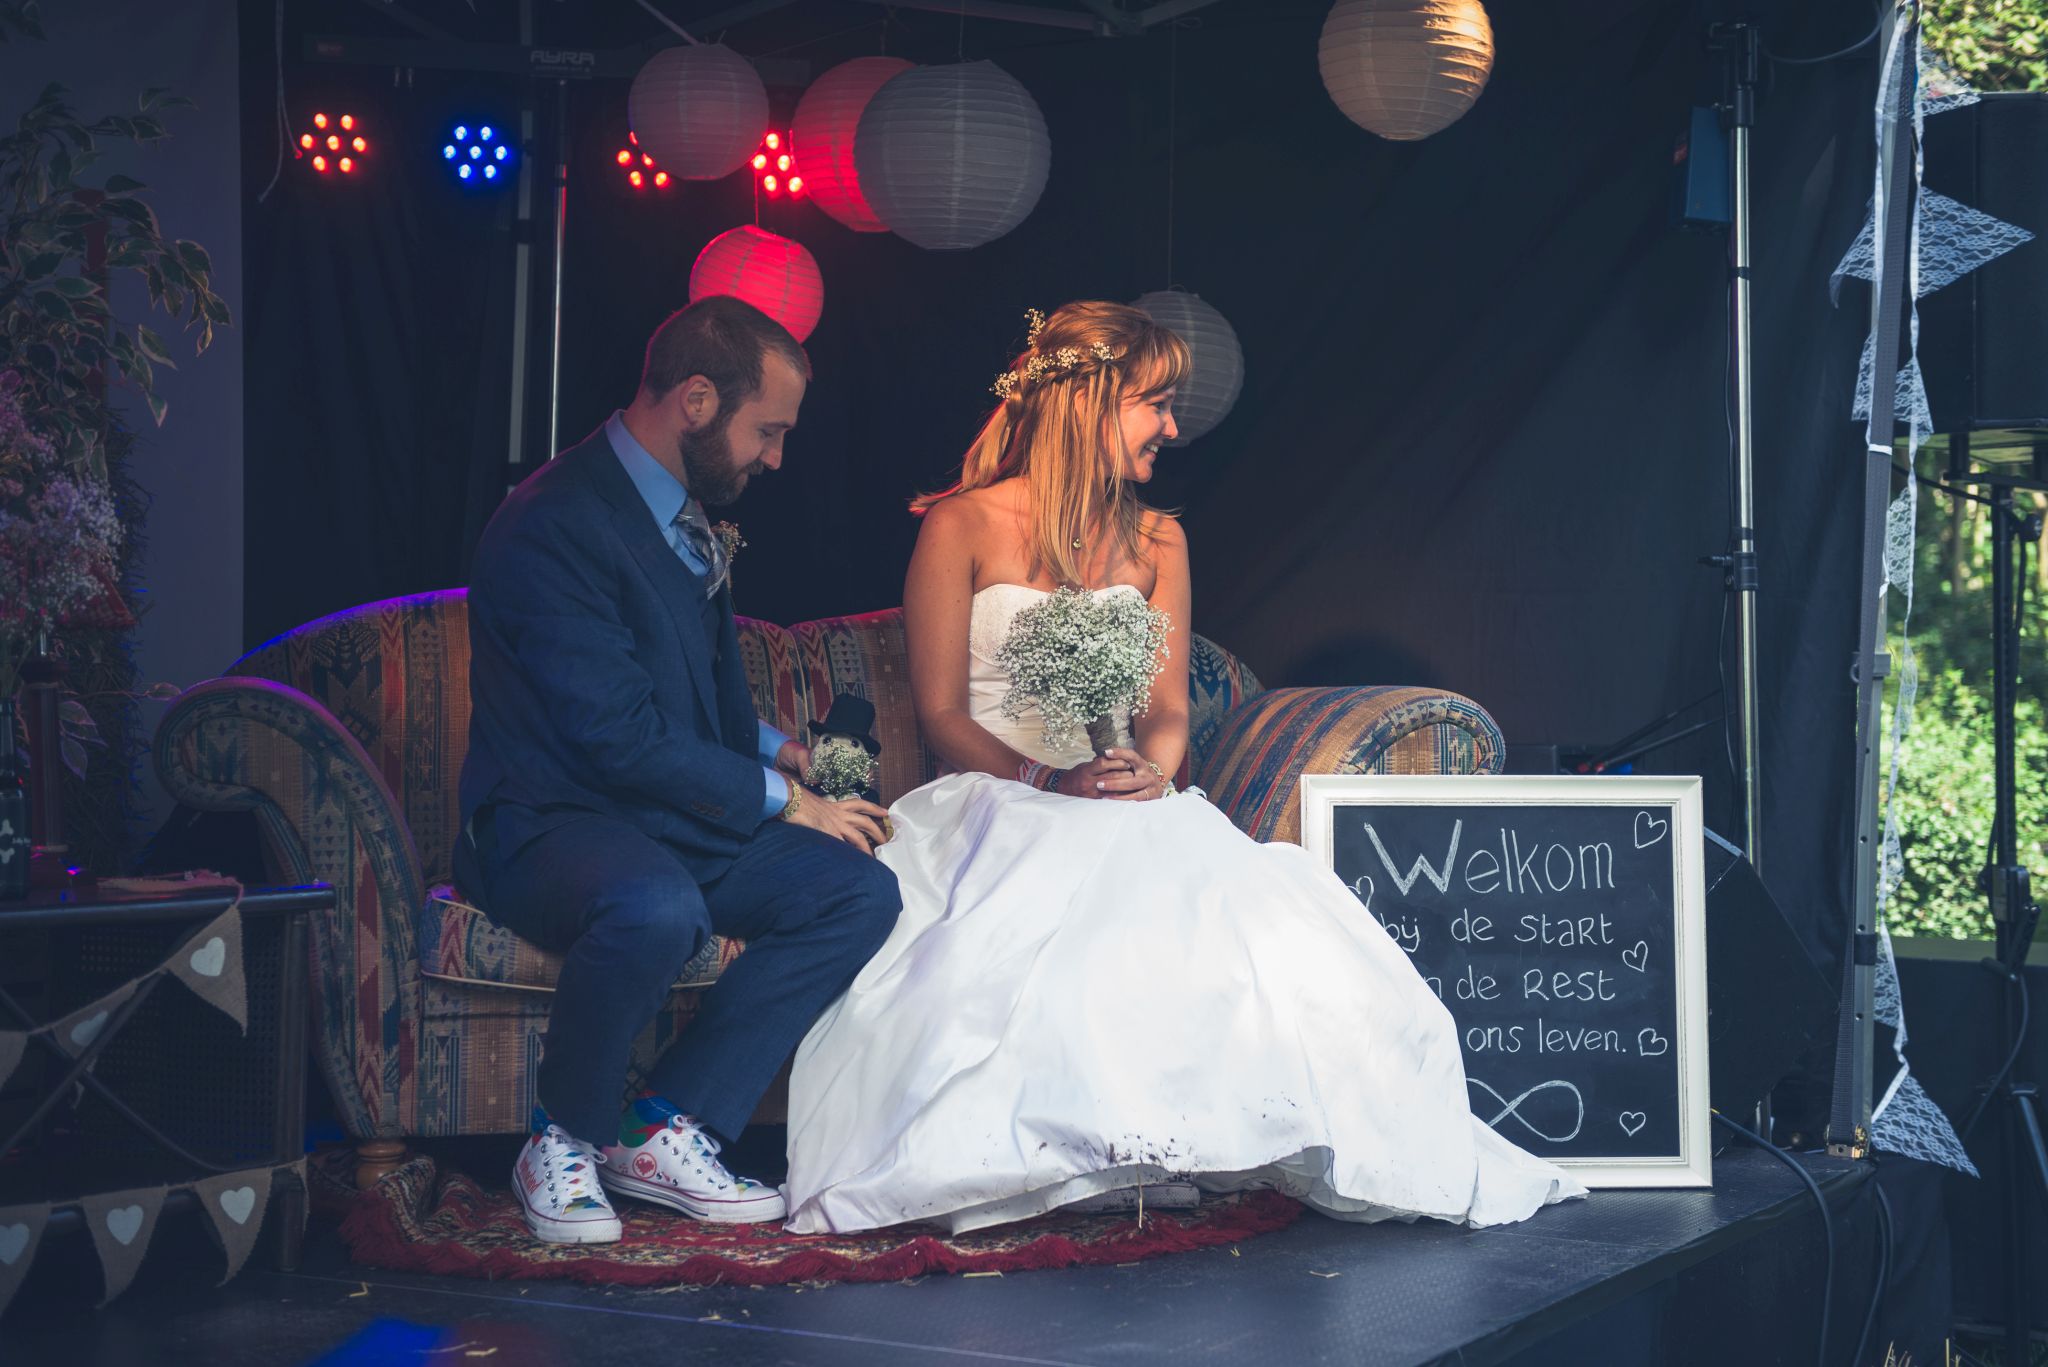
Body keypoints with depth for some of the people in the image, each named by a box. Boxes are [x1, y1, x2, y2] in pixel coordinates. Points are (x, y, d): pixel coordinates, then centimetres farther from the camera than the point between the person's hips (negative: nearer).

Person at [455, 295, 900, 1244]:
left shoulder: (682, 508, 11)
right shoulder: (551, 525, -19)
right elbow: (619, 737, -23)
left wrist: (773, 750, 7)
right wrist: (779, 800, -15)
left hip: (676, 817, 9)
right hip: (551, 822, -9)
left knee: (860, 891, -10)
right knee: (656, 908, -40)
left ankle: (668, 1132, -7)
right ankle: (563, 1145, -13)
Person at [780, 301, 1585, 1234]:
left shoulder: (1155, 542, 19)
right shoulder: (963, 525, 3)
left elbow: (1169, 708, 14)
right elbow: (941, 714, -2)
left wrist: (1151, 772, -12)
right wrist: (1053, 784, -19)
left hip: (1130, 809, 4)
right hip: (996, 803, -4)